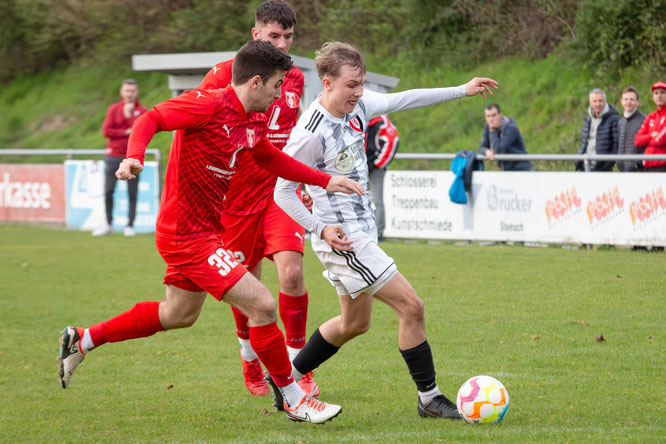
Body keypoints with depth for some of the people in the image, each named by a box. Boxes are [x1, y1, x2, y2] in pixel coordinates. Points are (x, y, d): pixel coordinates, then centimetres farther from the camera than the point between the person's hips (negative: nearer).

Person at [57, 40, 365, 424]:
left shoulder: (254, 120, 7)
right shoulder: (209, 105, -20)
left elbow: (270, 158, 25)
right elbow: (151, 119, -22)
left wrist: (324, 181, 20)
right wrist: (135, 157, -41)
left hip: (208, 230, 11)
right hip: (188, 235, -11)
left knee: (180, 314, 26)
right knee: (262, 305, -13)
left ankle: (82, 340, 38)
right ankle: (294, 400, 0)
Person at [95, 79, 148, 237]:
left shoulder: (143, 111, 6)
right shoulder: (114, 109, 8)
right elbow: (106, 131, -2)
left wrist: (129, 115, -11)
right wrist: (126, 132, -9)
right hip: (113, 156, 1)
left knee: (132, 193, -1)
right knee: (108, 191, -2)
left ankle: (130, 226, 4)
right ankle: (108, 224, 10)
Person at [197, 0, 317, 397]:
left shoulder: (295, 79, 8)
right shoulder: (226, 74, -6)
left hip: (281, 188, 2)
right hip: (237, 192, -2)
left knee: (292, 271, -17)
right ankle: (250, 361, 33)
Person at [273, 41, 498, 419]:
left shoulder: (358, 105, 0)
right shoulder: (311, 134, -22)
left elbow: (403, 100, 14)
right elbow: (283, 192, -14)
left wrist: (462, 91, 14)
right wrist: (321, 229, -21)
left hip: (362, 229, 10)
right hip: (341, 238, -10)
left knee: (355, 322, 21)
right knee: (412, 308, -10)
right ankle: (429, 398, 2)